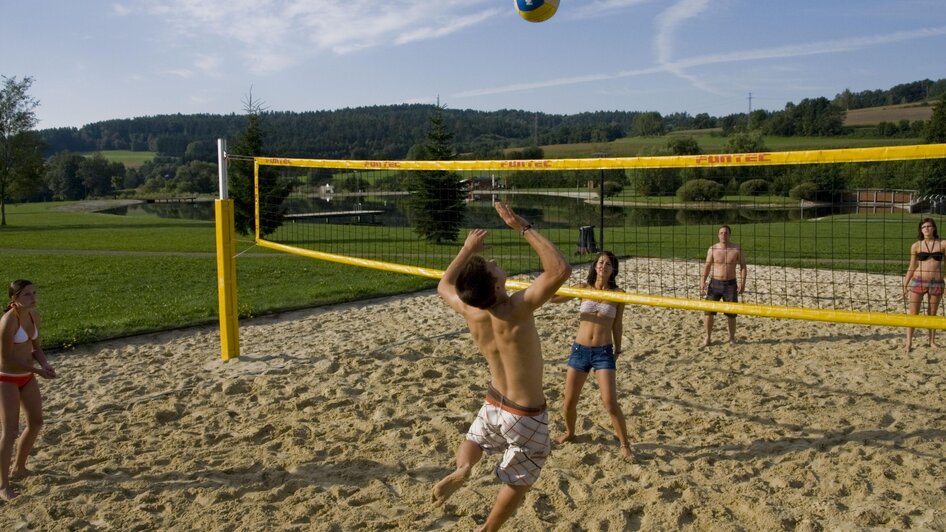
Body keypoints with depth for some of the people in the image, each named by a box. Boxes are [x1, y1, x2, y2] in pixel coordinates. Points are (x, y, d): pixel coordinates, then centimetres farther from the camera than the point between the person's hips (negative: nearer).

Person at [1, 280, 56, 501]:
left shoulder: (34, 316, -1)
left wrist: (45, 364, -10)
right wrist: (38, 371, -22)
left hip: (26, 377, 8)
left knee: (36, 422, 16)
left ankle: (19, 467, 37)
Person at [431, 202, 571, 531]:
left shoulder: (470, 312, -13)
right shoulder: (515, 311, -30)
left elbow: (444, 287, 10)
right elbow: (560, 270, -36)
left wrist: (466, 250, 10)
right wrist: (524, 228, -31)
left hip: (493, 404, 5)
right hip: (527, 416, -5)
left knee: (473, 440, 34)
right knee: (518, 481, 18)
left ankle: (461, 469, 4)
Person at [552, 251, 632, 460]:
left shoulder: (618, 294, -3)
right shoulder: (583, 288, 0)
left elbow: (617, 325, 6)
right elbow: (553, 297, 0)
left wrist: (617, 351, 10)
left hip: (604, 352, -2)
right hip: (579, 350, 2)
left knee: (611, 404, -8)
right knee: (569, 402, 9)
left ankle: (624, 444, 12)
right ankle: (569, 432, 38)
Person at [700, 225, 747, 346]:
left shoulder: (737, 249, -3)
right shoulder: (712, 249, -3)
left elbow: (743, 266, 2)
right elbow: (707, 266, 2)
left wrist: (742, 283, -8)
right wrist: (702, 281, -8)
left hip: (731, 284, 0)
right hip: (715, 283, 0)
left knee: (731, 313, 6)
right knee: (708, 311, -5)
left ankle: (732, 337, 22)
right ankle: (707, 337, 6)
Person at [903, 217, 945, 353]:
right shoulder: (916, 246, 0)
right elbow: (911, 268, 6)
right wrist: (905, 285, 5)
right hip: (918, 282, 0)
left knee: (932, 314, 12)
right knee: (913, 313, 1)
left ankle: (932, 341, 24)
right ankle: (909, 343, 6)